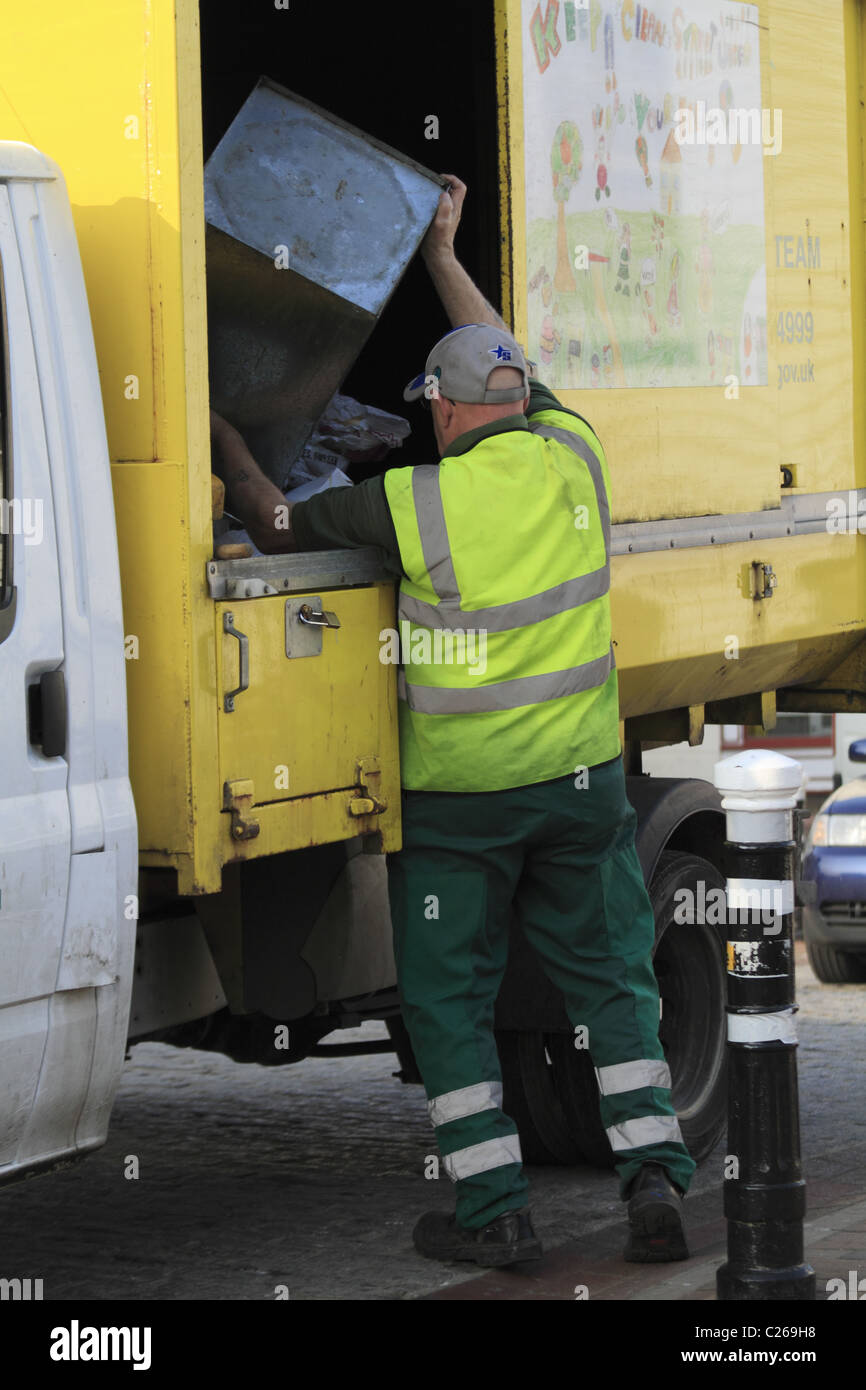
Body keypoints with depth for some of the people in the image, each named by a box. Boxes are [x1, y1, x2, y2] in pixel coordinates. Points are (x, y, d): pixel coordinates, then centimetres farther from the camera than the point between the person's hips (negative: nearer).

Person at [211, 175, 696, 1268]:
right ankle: (654, 1174, 4)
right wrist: (445, 256, 31)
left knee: (447, 999, 8)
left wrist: (221, 436, 17)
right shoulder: (572, 458, 0)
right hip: (578, 775, 4)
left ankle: (494, 1209, 6)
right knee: (611, 981, 13)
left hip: (459, 792, -4)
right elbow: (514, 373, 21)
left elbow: (275, 522, -1)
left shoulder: (419, 502, -13)